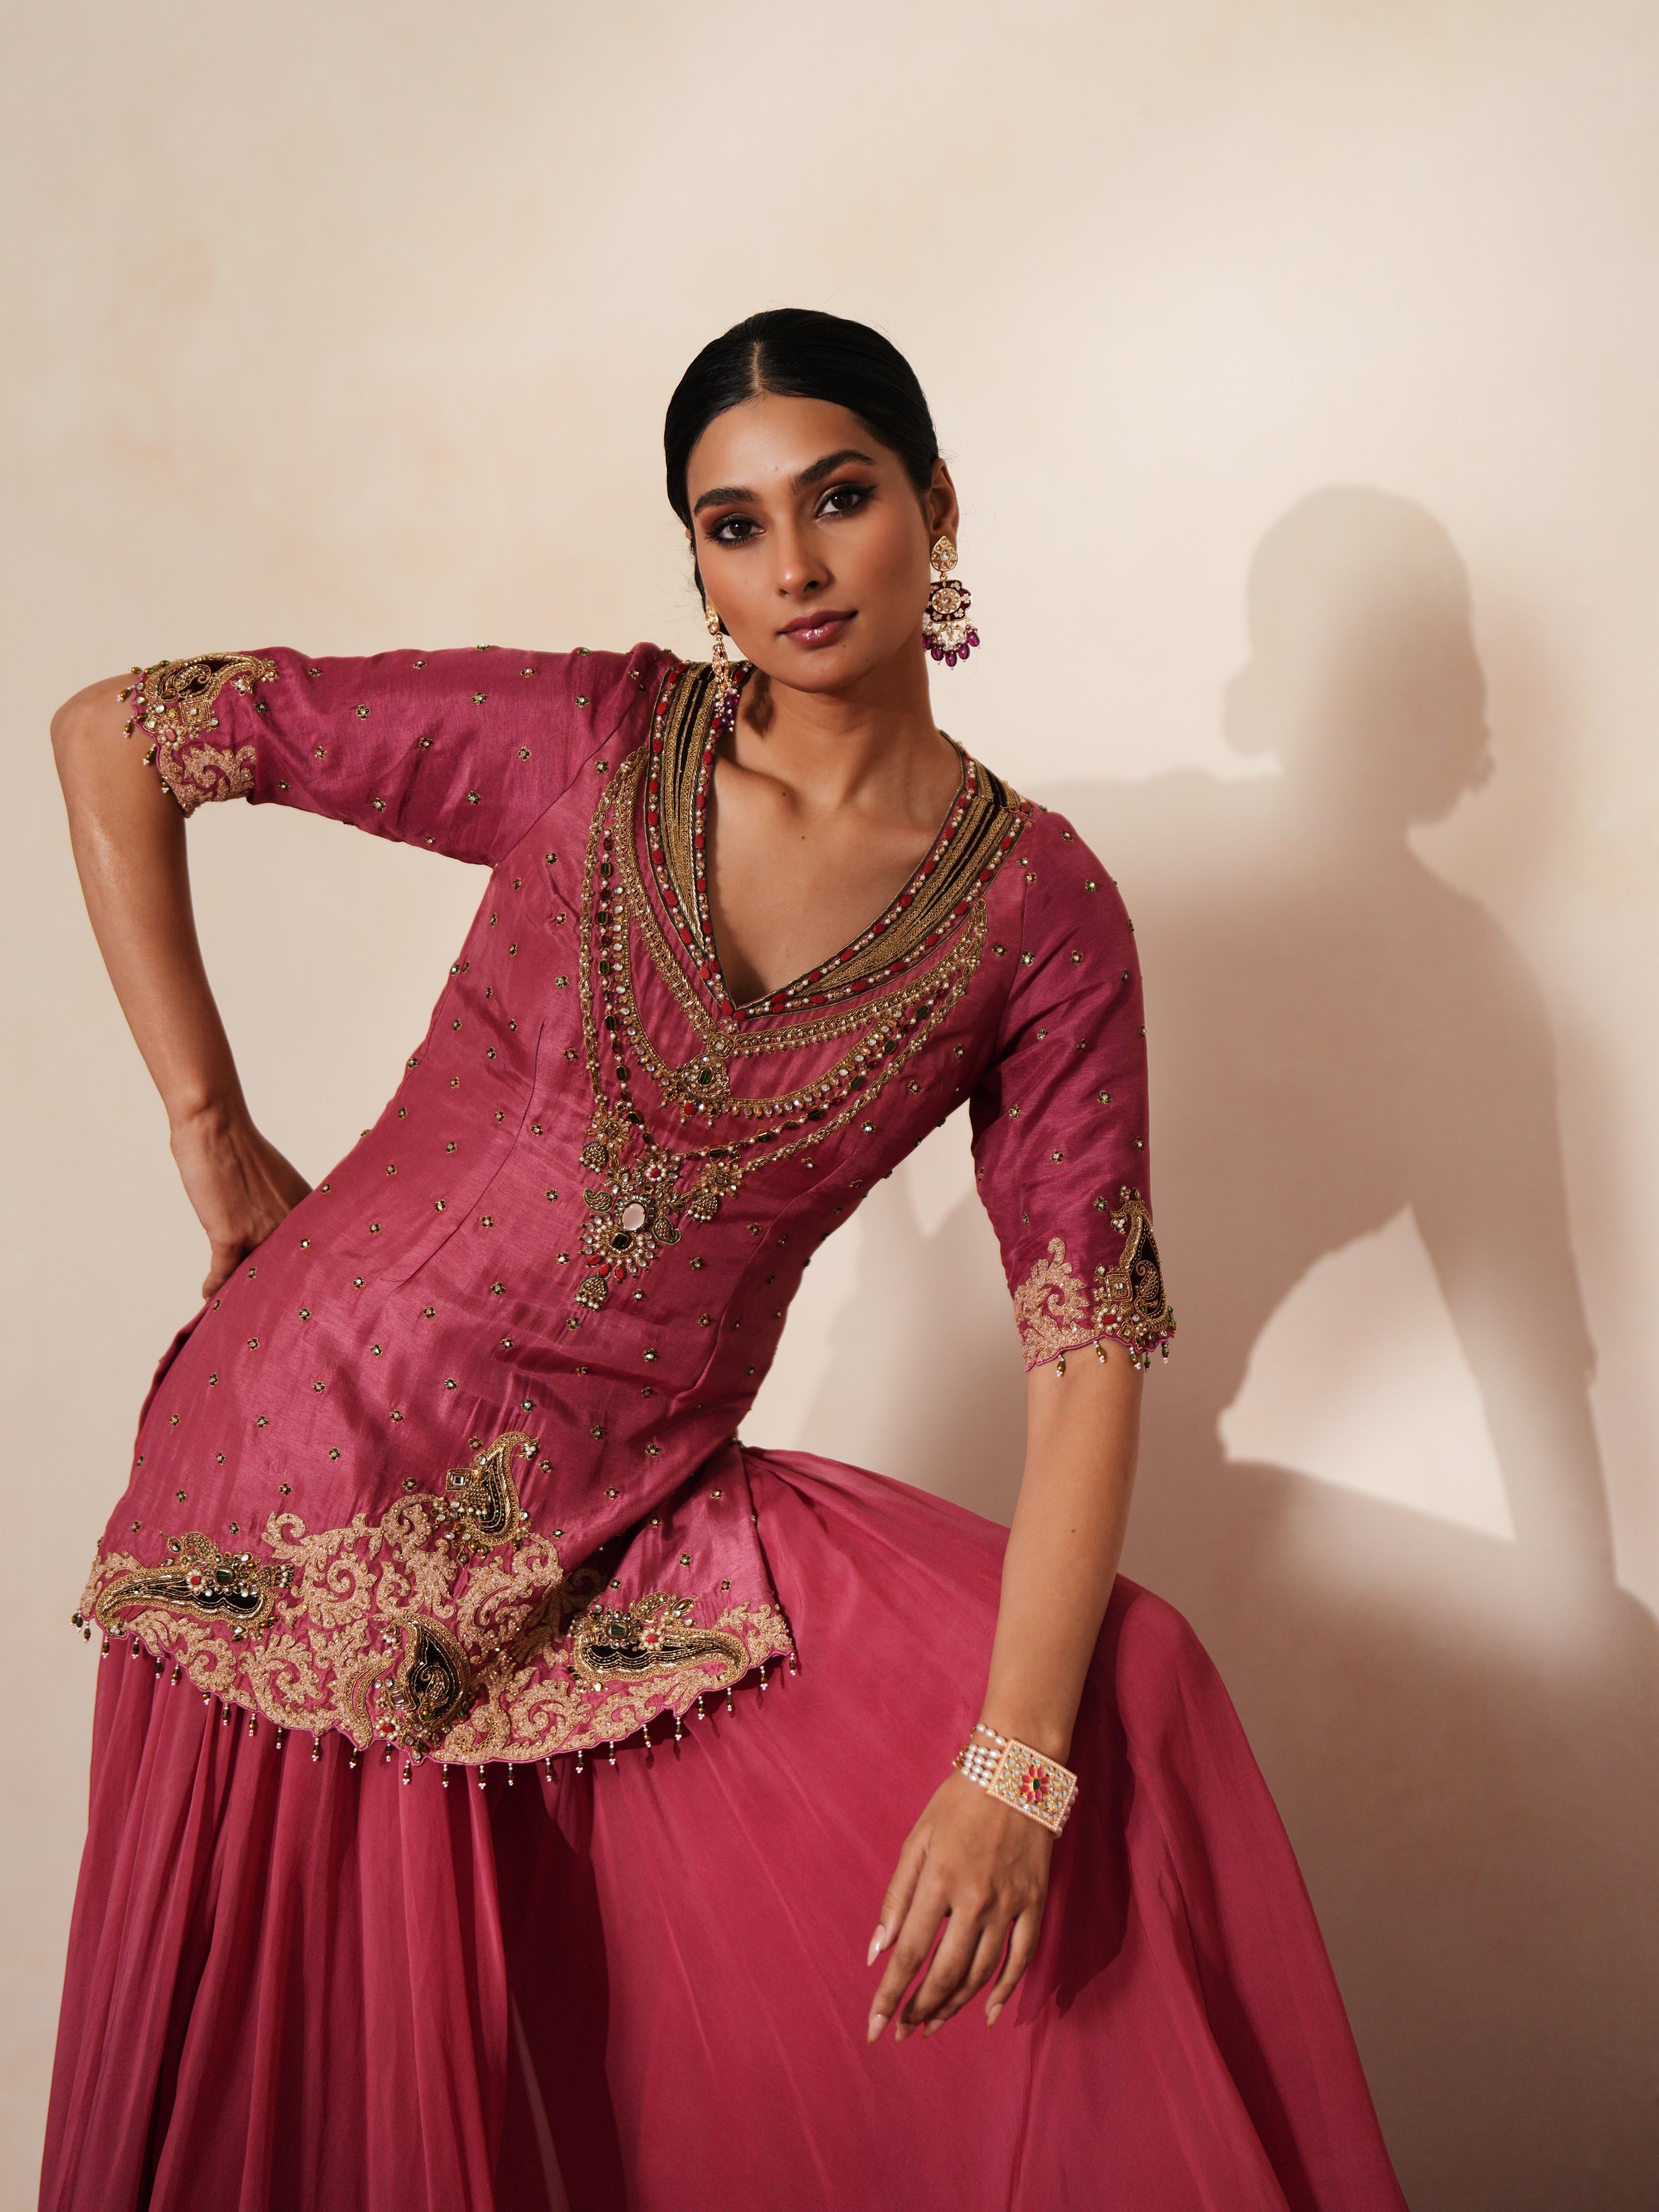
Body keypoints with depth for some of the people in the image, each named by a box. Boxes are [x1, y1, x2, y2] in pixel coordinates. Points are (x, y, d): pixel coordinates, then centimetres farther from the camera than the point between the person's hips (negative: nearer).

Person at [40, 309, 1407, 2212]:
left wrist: (1013, 1764, -19)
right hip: (319, 1461, -1)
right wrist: (207, 1127, -2)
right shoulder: (588, 740, -6)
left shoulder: (1040, 912, -3)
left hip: (631, 1524, 1)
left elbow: (1089, 1340, -8)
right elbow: (114, 735, 0)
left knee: (1128, 1700, -13)